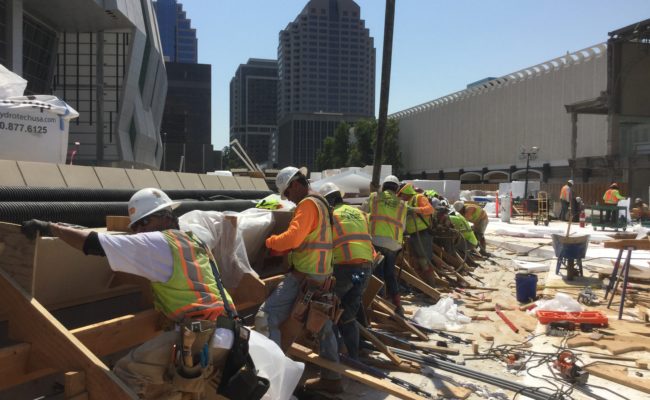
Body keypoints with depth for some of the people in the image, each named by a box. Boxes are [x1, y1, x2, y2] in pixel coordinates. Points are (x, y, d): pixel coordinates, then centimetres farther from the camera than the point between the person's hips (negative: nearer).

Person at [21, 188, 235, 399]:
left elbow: (95, 244, -4)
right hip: (225, 336, 9)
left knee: (128, 373, -4)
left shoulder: (159, 243, -4)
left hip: (200, 335, -9)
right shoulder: (194, 242, 20)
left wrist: (49, 227, 6)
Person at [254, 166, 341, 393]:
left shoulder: (308, 204, -14)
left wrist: (271, 241, -9)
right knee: (323, 325, 18)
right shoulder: (321, 203, 17)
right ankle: (331, 378, 28)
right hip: (321, 276, 11)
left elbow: (293, 238, -26)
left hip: (304, 276, -10)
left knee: (266, 318, -11)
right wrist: (279, 249, 8)